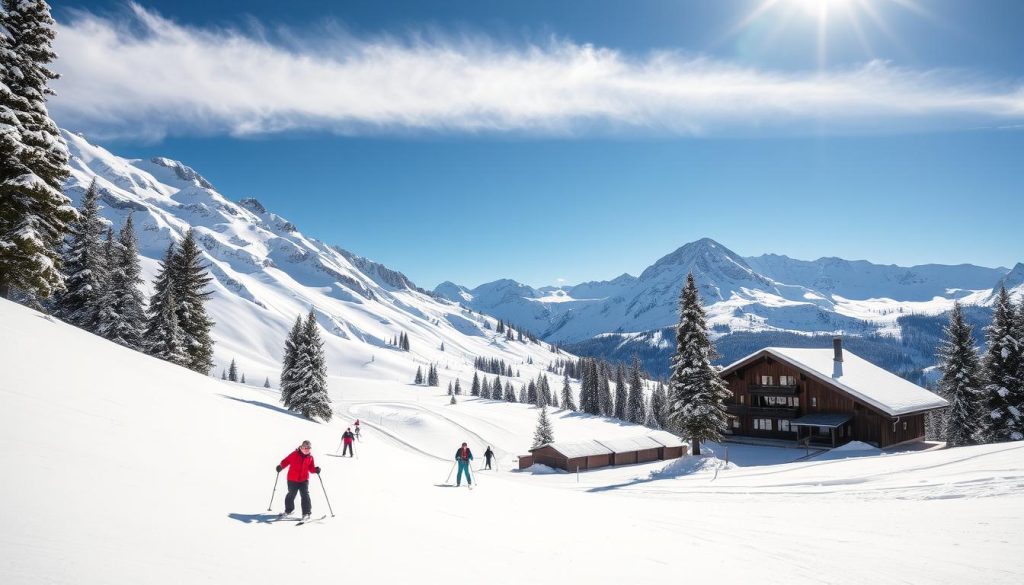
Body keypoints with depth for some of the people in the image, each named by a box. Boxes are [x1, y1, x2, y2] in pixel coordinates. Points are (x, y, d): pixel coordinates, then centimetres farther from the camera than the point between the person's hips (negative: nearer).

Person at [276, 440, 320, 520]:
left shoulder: (310, 457, 2)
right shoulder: (295, 454, -7)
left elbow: (311, 468, 5)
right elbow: (286, 461, 0)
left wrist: (316, 470, -14)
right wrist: (281, 467, -13)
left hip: (304, 480, 1)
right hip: (292, 479, -1)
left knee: (305, 495, -8)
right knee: (291, 495, 13)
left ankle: (306, 513, -2)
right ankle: (288, 510, 36)